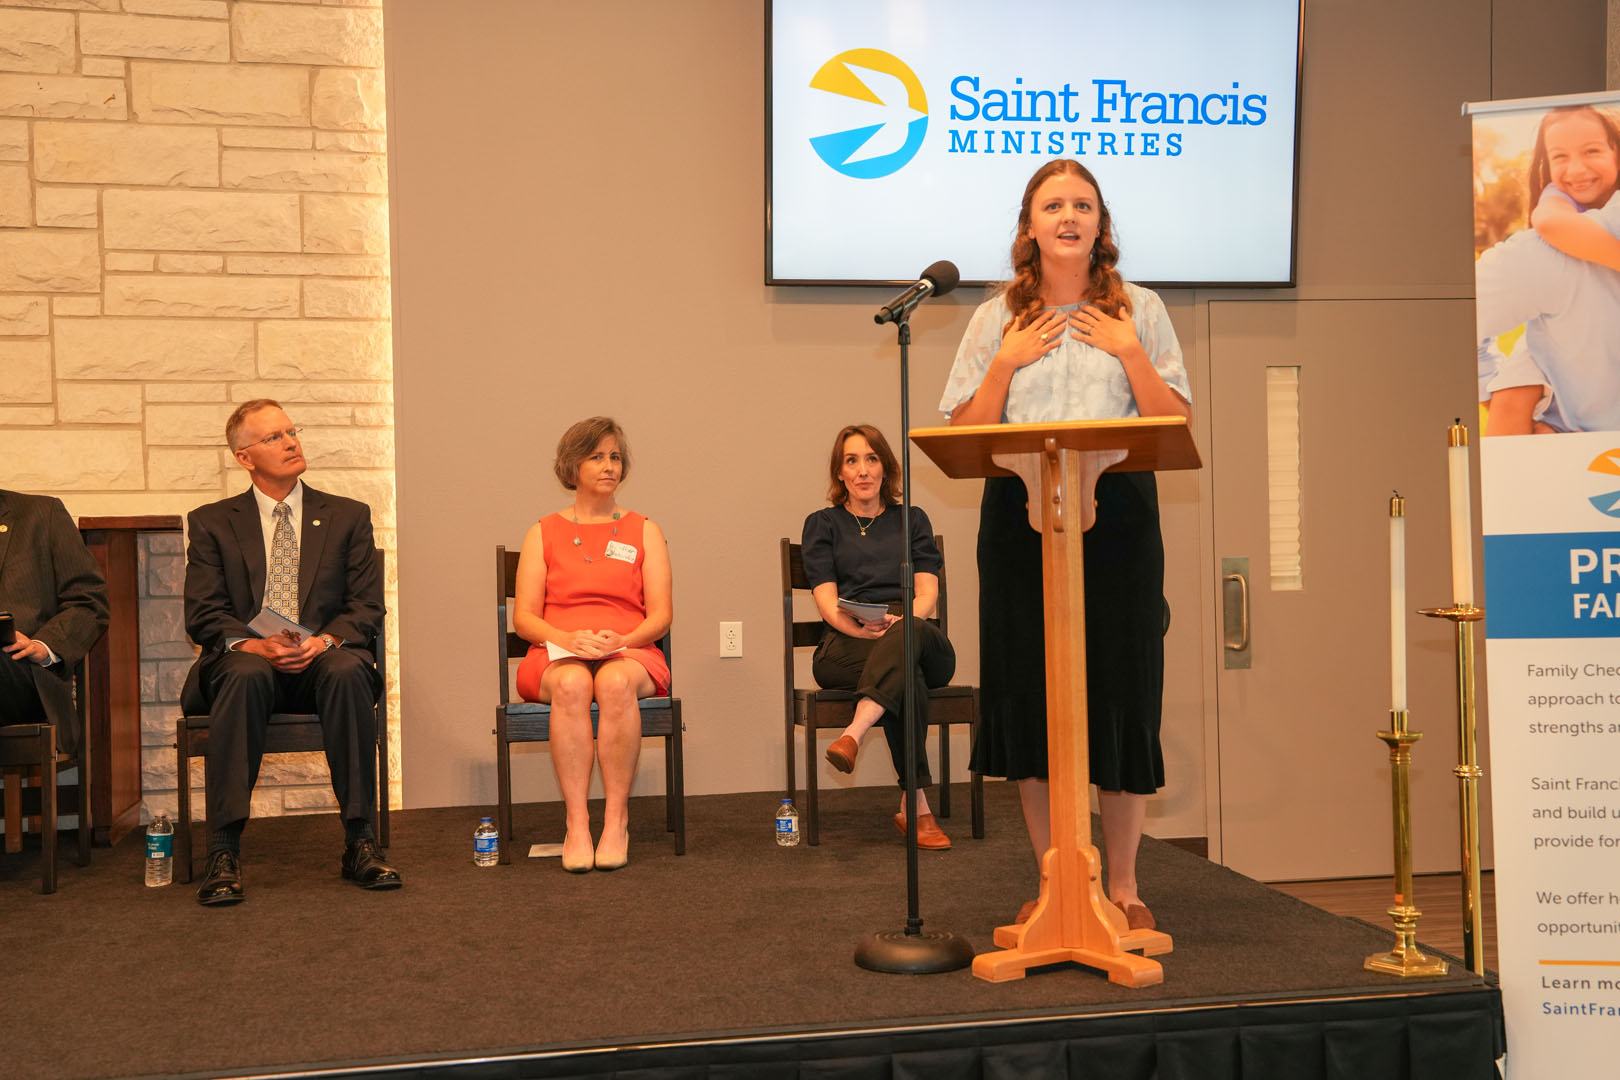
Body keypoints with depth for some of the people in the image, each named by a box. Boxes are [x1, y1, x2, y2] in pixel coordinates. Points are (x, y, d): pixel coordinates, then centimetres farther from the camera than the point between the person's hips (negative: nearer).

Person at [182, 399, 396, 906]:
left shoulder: (348, 516, 15)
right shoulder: (212, 523, 13)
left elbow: (367, 607, 6)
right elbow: (203, 614, 3)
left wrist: (324, 641, -15)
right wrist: (253, 643, -18)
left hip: (324, 658, 1)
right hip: (246, 656, 0)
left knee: (349, 671, -35)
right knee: (245, 674, -37)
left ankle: (360, 843, -31)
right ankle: (224, 853, -35)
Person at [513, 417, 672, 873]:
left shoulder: (643, 532, 16)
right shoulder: (544, 533, 16)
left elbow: (661, 614, 6)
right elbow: (523, 616, 6)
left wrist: (622, 640, -14)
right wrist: (566, 638, -14)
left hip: (630, 652, 0)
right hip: (557, 654, 0)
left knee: (615, 682, -37)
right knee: (572, 685, -37)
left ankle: (616, 819, -32)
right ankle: (576, 822, -37)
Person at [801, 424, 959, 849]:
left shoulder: (912, 520, 22)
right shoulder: (823, 524, 18)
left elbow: (927, 593, 8)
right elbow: (827, 601, 3)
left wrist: (900, 620, -15)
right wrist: (861, 627, -19)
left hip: (917, 635, 2)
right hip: (846, 646, -1)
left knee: (907, 634, -39)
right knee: (908, 677, -37)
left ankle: (853, 734, -56)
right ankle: (916, 806, -44)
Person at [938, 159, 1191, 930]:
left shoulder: (1139, 311, 9)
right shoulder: (996, 320, 10)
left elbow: (1175, 425, 3)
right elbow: (966, 434, 5)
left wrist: (1130, 352, -6)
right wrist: (1007, 363, -5)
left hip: (1117, 518, -1)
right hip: (1020, 519, 1)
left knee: (1120, 689, 0)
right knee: (1031, 693, 2)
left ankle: (1123, 887, 12)